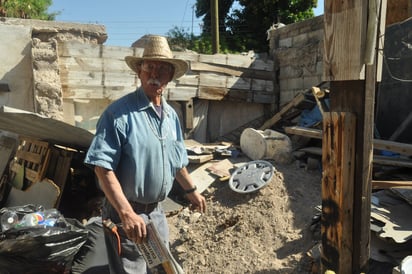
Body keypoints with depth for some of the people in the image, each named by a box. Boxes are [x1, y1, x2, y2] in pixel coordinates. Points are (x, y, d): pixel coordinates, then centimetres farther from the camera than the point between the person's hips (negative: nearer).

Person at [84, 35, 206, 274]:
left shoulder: (171, 115, 4)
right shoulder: (119, 112, -19)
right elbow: (103, 167, -23)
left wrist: (191, 190, 22)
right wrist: (127, 213, -28)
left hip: (157, 210, 7)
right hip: (126, 212, -7)